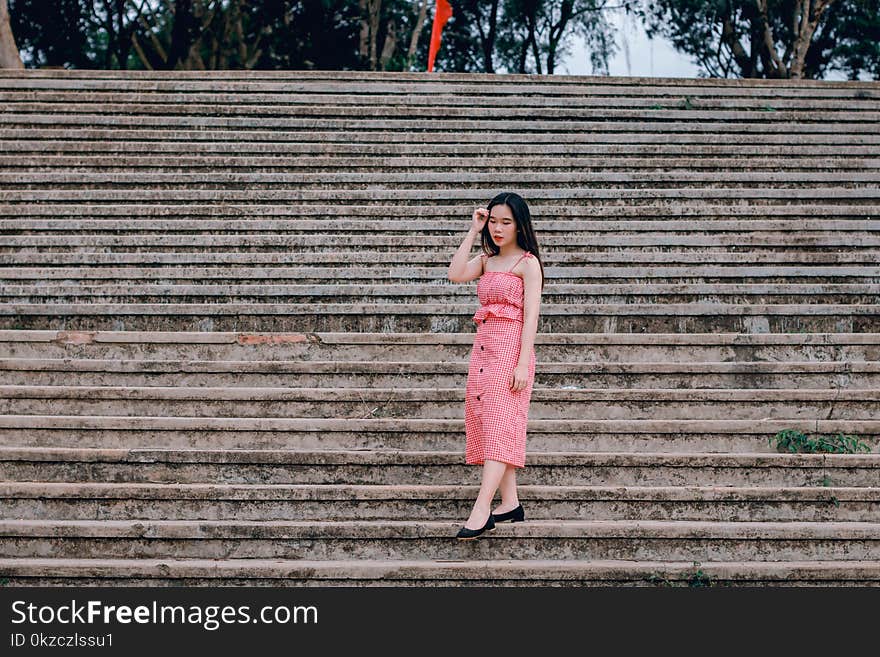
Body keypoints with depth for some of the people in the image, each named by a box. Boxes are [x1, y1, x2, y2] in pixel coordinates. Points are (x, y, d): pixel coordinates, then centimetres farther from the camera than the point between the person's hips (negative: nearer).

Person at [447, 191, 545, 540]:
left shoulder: (527, 263, -4)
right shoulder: (486, 261, 15)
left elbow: (530, 316, -10)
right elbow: (456, 274, -4)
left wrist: (522, 363, -17)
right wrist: (472, 232, 0)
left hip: (511, 349, -7)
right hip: (483, 348, 7)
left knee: (500, 426, -12)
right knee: (488, 425, 5)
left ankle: (481, 510, -20)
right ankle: (510, 503, 9)